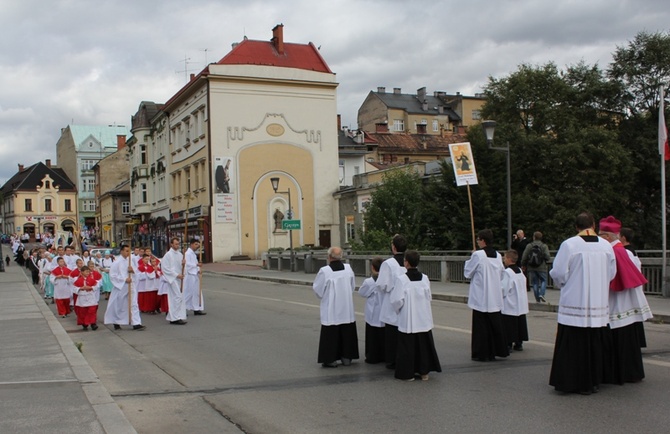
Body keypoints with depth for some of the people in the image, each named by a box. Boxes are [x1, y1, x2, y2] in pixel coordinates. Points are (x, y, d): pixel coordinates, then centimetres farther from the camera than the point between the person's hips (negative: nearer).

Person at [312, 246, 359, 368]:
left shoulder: (324, 271, -18)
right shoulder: (348, 268, -5)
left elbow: (317, 288, -6)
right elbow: (353, 285, 9)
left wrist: (323, 295, 16)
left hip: (331, 309, -4)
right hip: (347, 309, 4)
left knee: (331, 334, 4)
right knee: (347, 332, 14)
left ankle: (331, 359, 6)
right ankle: (347, 357, 20)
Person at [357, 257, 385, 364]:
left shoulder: (369, 282, -19)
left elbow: (361, 292, -3)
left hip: (374, 316, -4)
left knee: (373, 336, 8)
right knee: (383, 335, 15)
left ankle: (373, 357, 13)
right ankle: (383, 356, 23)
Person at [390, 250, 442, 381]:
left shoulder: (401, 279, -16)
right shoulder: (425, 278, -2)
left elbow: (397, 300, -15)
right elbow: (429, 297, 5)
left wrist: (397, 309, 5)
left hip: (407, 320, -4)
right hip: (424, 319, 4)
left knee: (407, 346, 6)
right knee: (423, 345, 13)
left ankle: (408, 373, 11)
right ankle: (424, 372, 19)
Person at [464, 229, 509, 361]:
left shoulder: (478, 255, -14)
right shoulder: (498, 255, 4)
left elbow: (468, 273, -5)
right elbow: (501, 275, 13)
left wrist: (470, 259, 7)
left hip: (481, 298, -6)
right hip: (495, 297, 6)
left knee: (481, 326, 2)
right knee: (496, 324, 15)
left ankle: (482, 354, 6)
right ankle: (499, 350, 22)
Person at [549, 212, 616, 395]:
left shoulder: (569, 244, -13)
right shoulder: (606, 246, 0)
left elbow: (559, 273, -12)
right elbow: (612, 273, 8)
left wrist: (563, 285, 10)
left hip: (574, 303, -4)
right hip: (599, 304, 4)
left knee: (573, 346, 3)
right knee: (596, 344, 15)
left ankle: (572, 382, 7)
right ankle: (594, 381, 23)